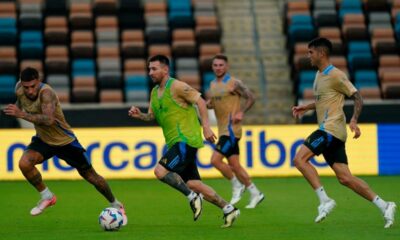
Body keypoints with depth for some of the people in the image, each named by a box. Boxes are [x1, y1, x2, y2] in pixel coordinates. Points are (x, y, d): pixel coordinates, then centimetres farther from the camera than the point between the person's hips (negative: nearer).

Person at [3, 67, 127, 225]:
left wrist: (22, 114, -51)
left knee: (90, 175, 6)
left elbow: (49, 120, -48)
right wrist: (17, 108, -3)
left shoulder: (46, 93, -33)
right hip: (43, 140, 5)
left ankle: (116, 205, 29)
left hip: (65, 141, -5)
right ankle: (47, 197, -1)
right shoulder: (19, 89, -13)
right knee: (24, 163, -24)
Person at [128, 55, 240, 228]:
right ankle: (228, 209, 11)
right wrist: (139, 115, -1)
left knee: (160, 171, -21)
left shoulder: (176, 86, -10)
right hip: (175, 142, 9)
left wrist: (206, 126, -18)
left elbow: (200, 101, -12)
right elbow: (152, 116, 20)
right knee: (192, 183, 5)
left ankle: (192, 197, -9)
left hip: (186, 140, -9)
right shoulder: (155, 92, 15)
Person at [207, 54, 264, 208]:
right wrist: (207, 104, 0)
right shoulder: (213, 85, 13)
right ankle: (255, 194, 16)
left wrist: (241, 113, -16)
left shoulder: (234, 83, -9)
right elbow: (211, 104, 23)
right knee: (234, 165, 8)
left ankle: (237, 185, 1)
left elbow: (251, 98, -5)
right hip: (223, 130, 8)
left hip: (231, 129, -8)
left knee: (215, 160, -16)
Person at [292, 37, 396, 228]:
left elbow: (357, 98, -11)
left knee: (300, 159, -17)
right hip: (328, 129, 9)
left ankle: (325, 200, -18)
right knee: (345, 178, 3)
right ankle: (383, 206, 3)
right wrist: (306, 107, 21)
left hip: (331, 129, -9)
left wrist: (354, 121, -24)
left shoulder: (335, 75, -10)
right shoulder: (319, 75, 18)